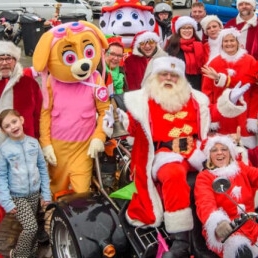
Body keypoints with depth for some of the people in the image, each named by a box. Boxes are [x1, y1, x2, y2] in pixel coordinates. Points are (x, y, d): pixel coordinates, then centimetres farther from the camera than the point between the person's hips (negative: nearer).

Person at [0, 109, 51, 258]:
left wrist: (46, 193, 3)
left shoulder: (34, 143, -3)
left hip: (35, 194, 3)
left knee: (32, 228, 13)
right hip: (17, 196, -3)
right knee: (31, 227, -10)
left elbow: (43, 168, 3)